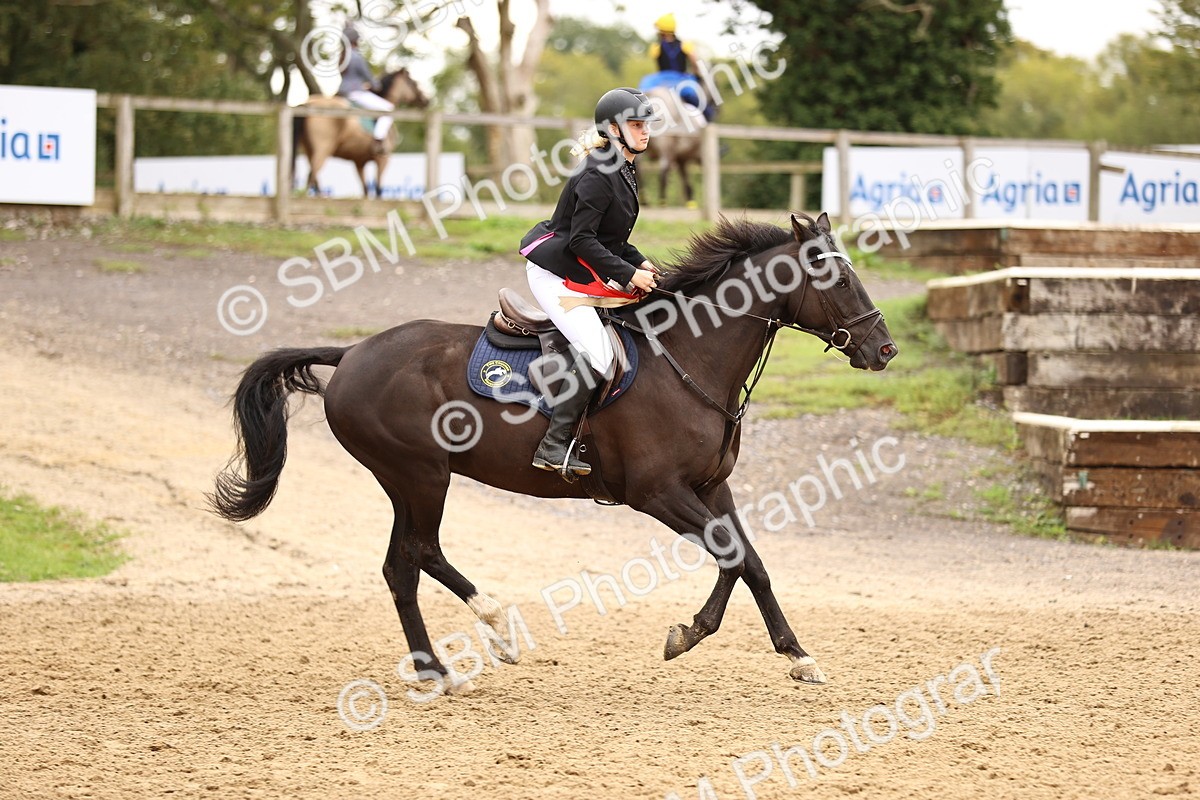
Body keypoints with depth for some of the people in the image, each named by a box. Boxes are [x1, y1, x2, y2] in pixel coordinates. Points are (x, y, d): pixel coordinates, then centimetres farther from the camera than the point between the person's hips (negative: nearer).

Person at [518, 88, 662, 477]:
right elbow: (581, 239, -22)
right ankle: (553, 447, -22)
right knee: (596, 355, -22)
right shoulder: (599, 174, -18)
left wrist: (640, 263, 5)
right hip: (556, 274, -10)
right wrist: (629, 273, -21)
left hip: (585, 274, 10)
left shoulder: (624, 172, 13)